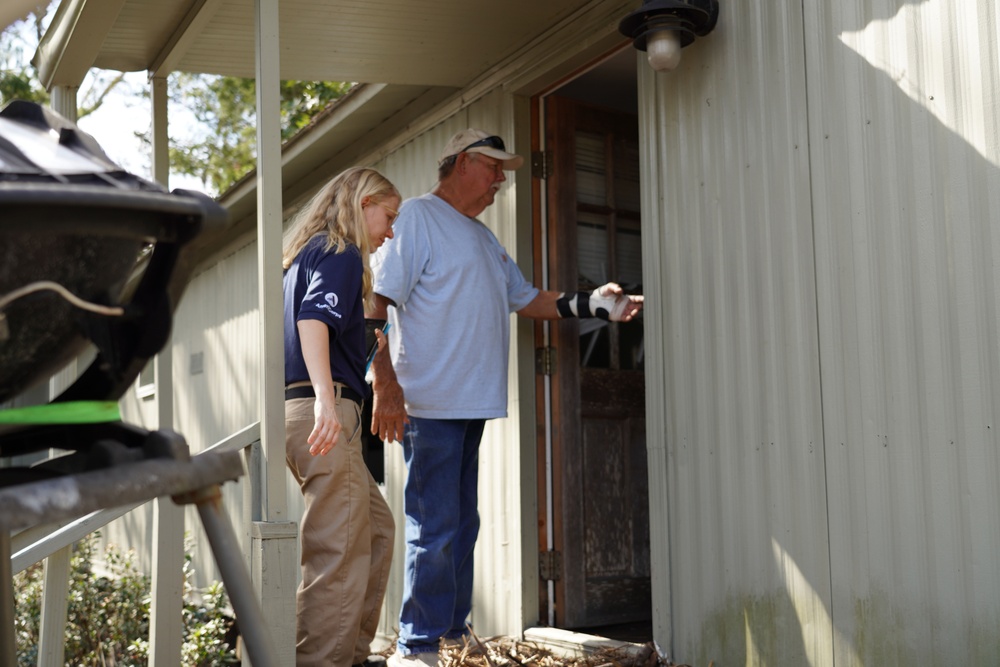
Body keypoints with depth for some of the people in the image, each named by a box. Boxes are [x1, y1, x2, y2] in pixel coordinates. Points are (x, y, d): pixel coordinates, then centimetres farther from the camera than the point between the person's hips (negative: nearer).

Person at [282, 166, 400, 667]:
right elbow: (313, 319, -22)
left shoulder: (304, 256, 25)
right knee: (340, 551, -9)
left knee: (376, 528, 16)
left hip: (302, 412, 10)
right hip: (322, 413, -10)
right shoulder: (340, 254, -5)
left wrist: (365, 346, 34)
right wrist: (325, 397, -33)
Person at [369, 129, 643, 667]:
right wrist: (386, 386, -22)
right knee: (434, 530, -7)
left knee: (460, 527, 14)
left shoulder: (483, 237, 23)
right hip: (429, 402, -9)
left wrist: (590, 304, 12)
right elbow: (376, 302, -14)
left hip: (470, 402, 9)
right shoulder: (416, 216, -5)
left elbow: (525, 298, 26)